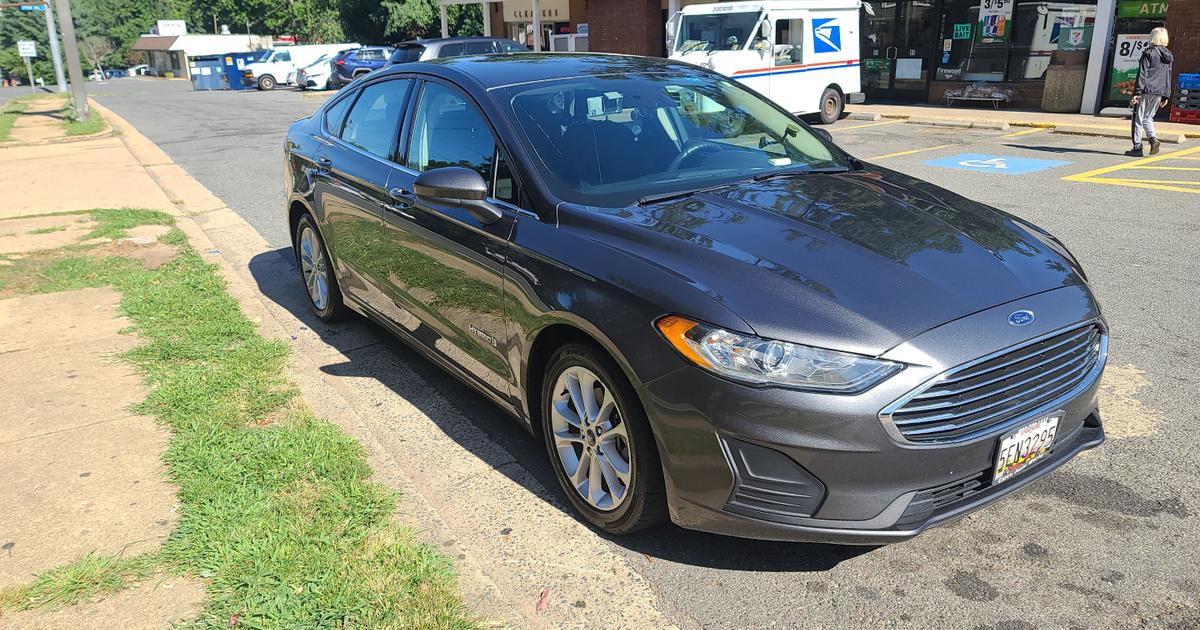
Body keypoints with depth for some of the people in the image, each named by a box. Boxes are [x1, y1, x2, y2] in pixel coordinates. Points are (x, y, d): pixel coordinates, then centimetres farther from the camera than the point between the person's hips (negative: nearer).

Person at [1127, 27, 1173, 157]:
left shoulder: (1149, 53, -6)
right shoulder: (1168, 56, 14)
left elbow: (1142, 74, -12)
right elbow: (1168, 77, 17)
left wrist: (1137, 93, -15)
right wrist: (1166, 96, 20)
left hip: (1146, 90, -6)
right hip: (1159, 92, 6)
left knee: (1138, 118, 0)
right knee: (1148, 117, 18)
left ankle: (1137, 148, -2)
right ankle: (1152, 139, -5)